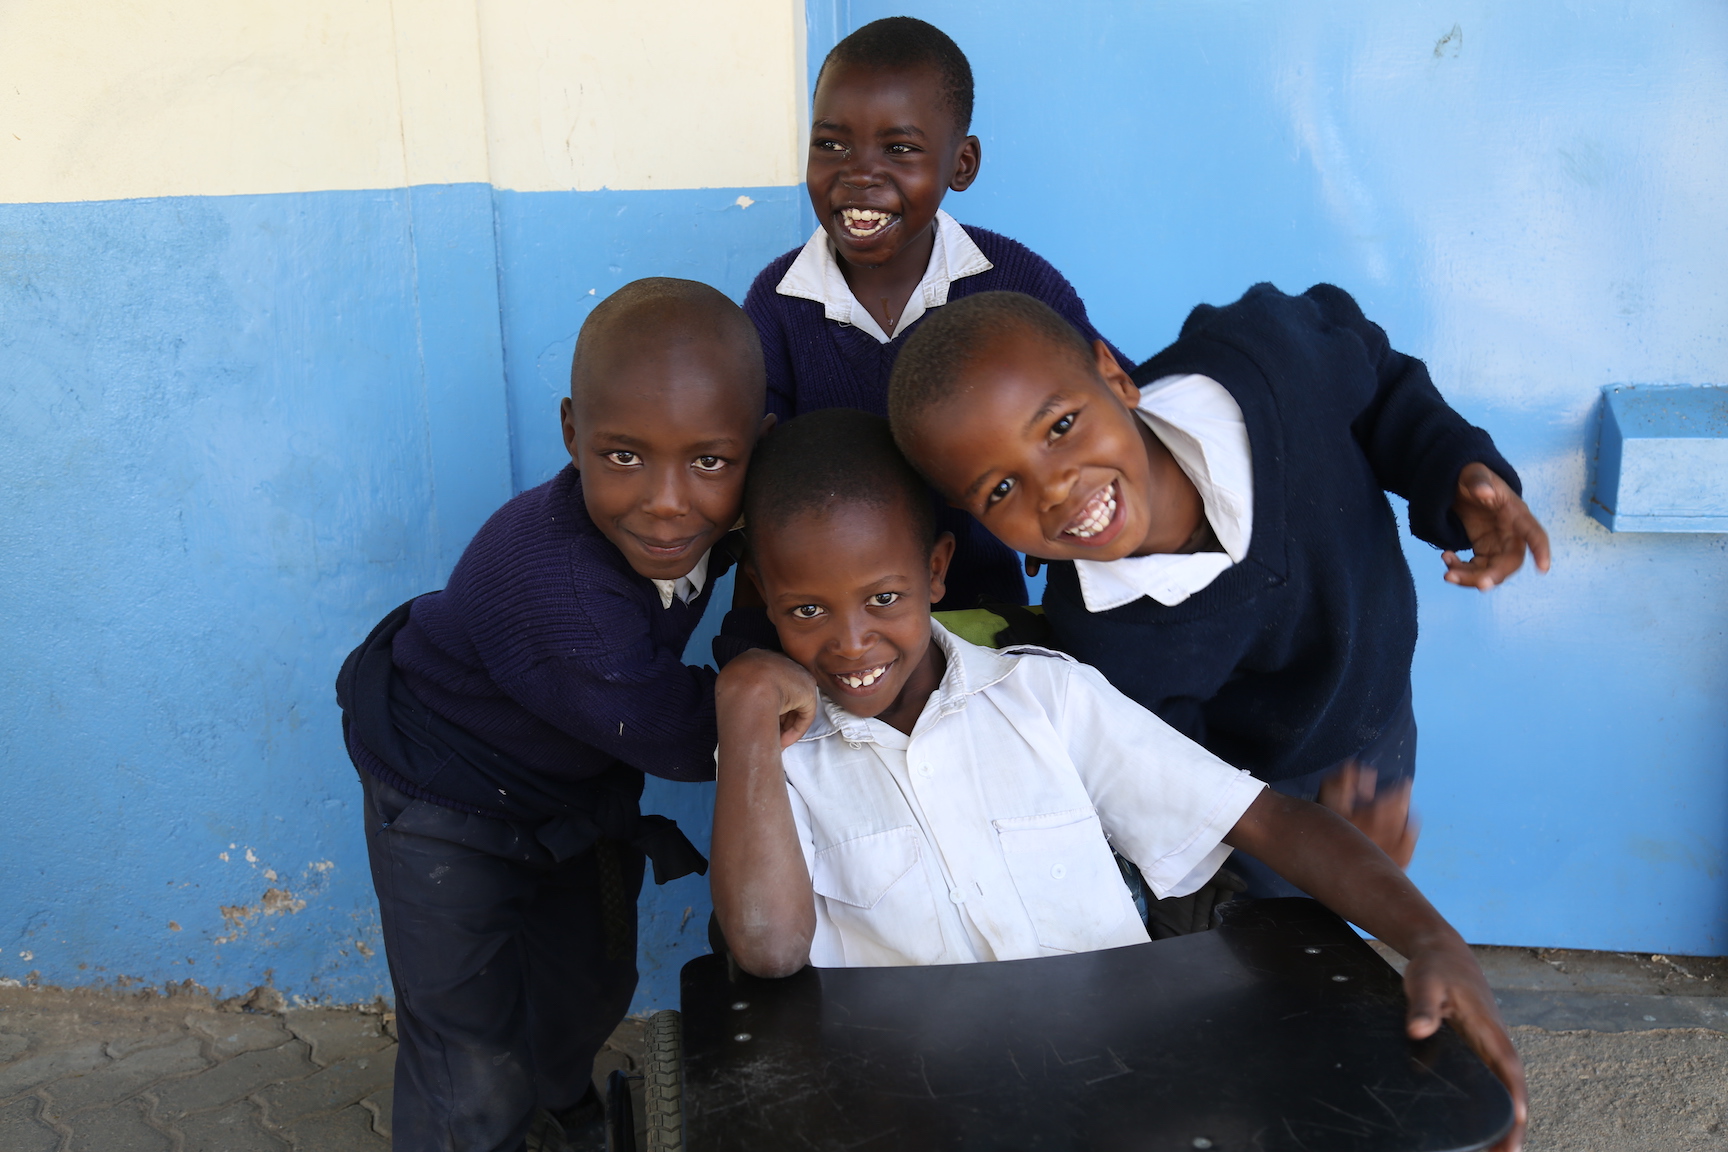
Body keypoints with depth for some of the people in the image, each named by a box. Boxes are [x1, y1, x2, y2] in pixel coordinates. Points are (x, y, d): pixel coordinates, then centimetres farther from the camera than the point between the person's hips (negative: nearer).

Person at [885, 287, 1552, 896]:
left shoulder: (1265, 358, -34)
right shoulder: (1100, 643, -37)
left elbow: (1371, 366, -10)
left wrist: (1452, 469, -25)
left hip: (1382, 722, 4)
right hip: (1253, 789, -3)